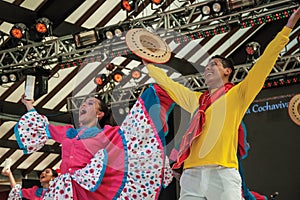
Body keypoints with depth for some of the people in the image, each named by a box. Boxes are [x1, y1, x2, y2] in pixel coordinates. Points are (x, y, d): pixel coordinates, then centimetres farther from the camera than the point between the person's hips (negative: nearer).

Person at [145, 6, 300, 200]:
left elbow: (265, 62, 5)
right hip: (191, 174, 4)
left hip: (222, 173, -4)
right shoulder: (195, 99, 25)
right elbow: (167, 82, 38)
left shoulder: (237, 95, 11)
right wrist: (149, 64, 49)